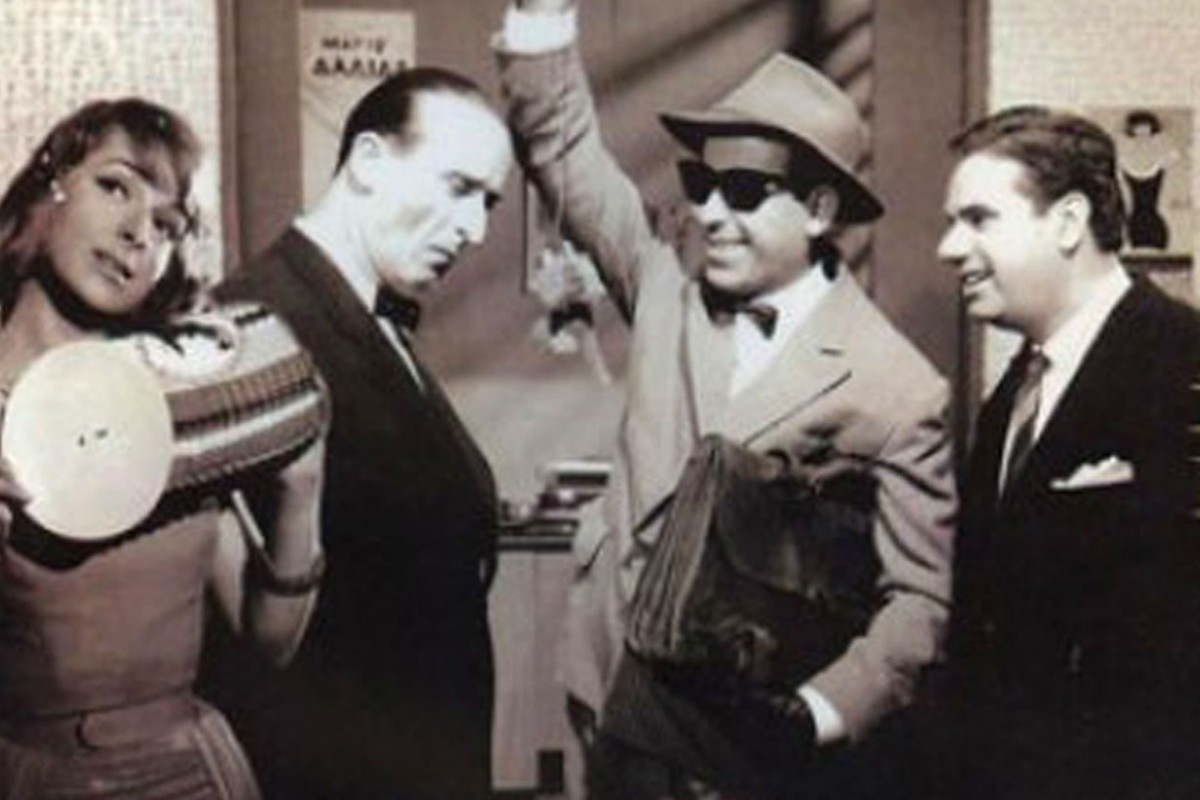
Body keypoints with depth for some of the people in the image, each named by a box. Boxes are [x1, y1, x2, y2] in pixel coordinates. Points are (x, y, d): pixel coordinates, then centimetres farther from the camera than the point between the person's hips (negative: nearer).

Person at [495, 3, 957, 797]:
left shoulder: (897, 389, -11)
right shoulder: (669, 291, 3)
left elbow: (924, 600, -11)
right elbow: (565, 147, 6)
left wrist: (813, 720, -23)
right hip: (625, 720, 5)